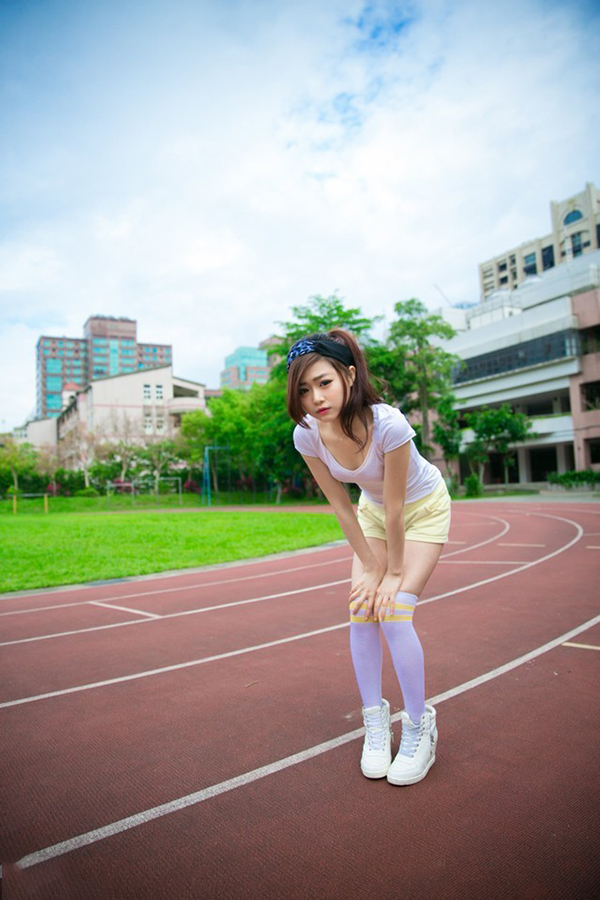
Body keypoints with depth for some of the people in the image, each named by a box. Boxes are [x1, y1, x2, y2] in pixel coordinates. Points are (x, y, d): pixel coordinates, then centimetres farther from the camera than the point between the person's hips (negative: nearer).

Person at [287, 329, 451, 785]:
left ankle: (420, 728, 7)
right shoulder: (307, 434, -23)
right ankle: (376, 720, 15)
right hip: (373, 511, 5)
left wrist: (395, 572, -16)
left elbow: (396, 506, -27)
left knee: (394, 613, -14)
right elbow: (341, 505, -12)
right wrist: (370, 567, -8)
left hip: (423, 507, -4)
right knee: (362, 611, -4)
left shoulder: (388, 424, -38)